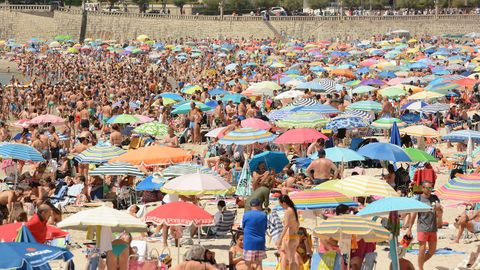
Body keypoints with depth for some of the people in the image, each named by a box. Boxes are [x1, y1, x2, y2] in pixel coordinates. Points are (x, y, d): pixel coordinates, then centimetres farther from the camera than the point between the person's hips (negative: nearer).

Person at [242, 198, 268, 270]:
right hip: (260, 242, 2)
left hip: (249, 242, -1)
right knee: (258, 263, 4)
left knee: (249, 263, 7)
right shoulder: (263, 215, -1)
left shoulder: (246, 215, -4)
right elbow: (265, 229, 9)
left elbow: (243, 227, 8)